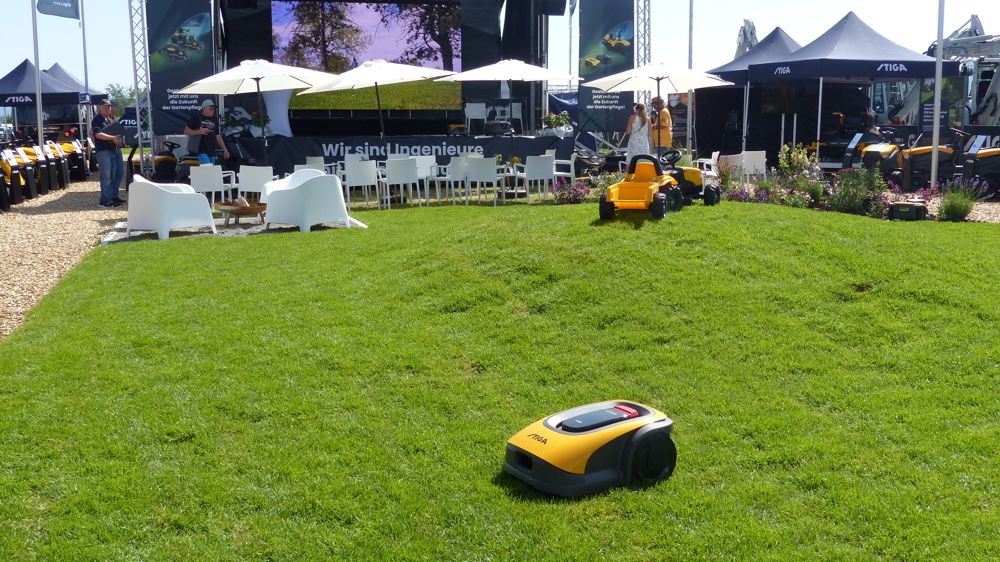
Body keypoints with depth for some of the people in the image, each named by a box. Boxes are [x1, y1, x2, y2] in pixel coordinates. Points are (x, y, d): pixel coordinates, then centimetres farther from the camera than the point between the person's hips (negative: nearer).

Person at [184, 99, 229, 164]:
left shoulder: (214, 119, 17)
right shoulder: (196, 117, -1)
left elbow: (217, 135, 20)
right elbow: (186, 131, -3)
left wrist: (224, 149, 11)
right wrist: (199, 132, -18)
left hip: (211, 151, 7)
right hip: (199, 150, -7)